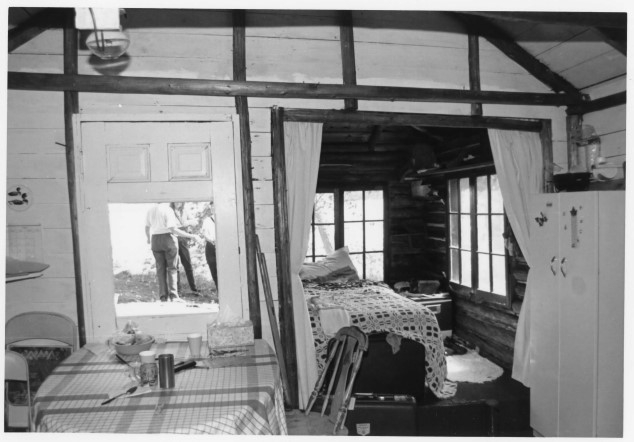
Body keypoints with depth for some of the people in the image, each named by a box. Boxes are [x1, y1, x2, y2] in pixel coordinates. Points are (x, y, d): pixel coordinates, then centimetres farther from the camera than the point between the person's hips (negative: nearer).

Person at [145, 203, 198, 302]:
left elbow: (147, 227, 17)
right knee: (171, 268, 1)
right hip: (168, 238, -5)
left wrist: (149, 238, 36)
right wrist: (190, 236, -16)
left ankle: (163, 296, 8)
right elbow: (173, 229, -18)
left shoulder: (151, 210, 8)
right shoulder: (167, 209, -11)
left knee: (160, 268, 10)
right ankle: (173, 295, -7)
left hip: (155, 240, 5)